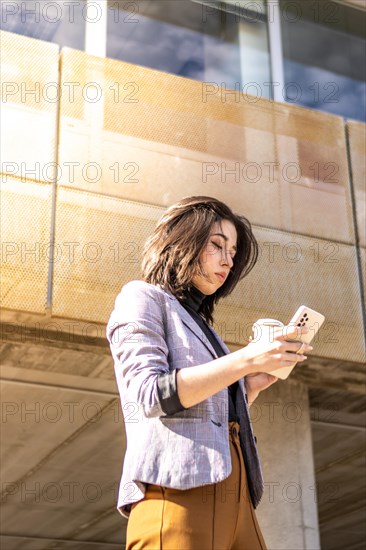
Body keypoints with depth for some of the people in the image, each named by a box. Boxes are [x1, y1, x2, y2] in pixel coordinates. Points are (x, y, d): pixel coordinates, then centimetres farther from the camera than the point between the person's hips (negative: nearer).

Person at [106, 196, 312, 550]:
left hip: (232, 493, 7)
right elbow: (152, 395, -10)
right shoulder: (142, 296, 7)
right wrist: (246, 359, -12)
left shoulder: (200, 325, 29)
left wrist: (251, 386, 12)